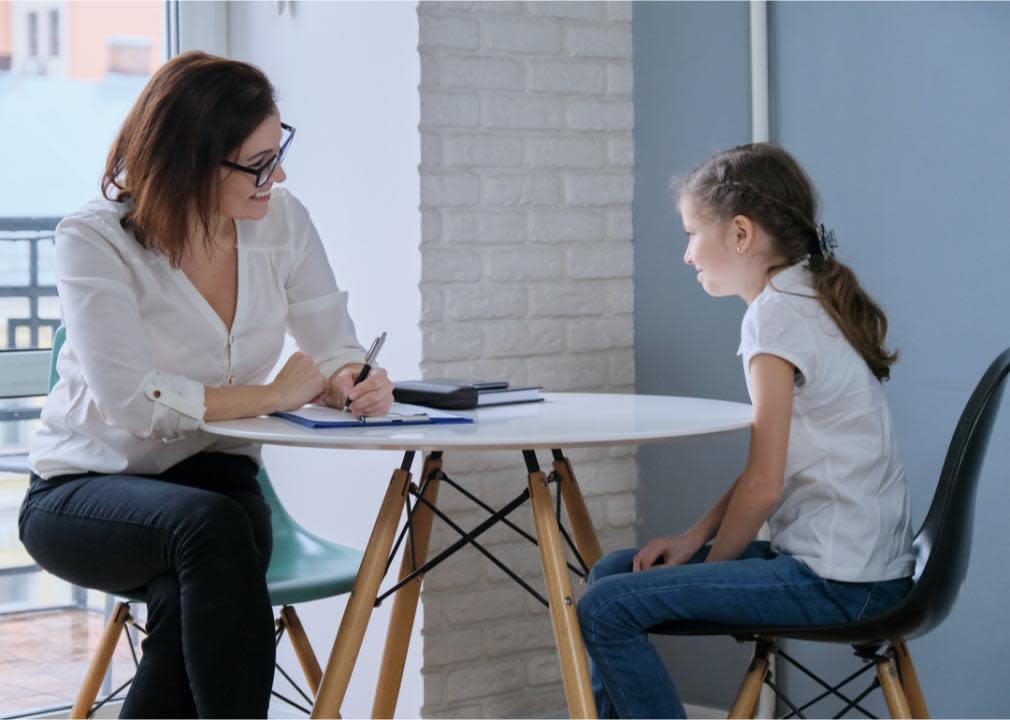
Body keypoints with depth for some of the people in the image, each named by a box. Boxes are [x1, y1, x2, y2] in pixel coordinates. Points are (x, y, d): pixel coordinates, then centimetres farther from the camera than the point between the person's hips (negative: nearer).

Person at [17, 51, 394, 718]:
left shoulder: (281, 220, -1)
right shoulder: (95, 240, -15)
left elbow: (336, 348, 2)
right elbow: (132, 400, -26)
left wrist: (353, 380, -23)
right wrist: (274, 394, -19)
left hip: (213, 479, 3)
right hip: (85, 490, -3)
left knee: (196, 599, -33)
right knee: (211, 526, -37)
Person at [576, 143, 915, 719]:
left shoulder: (777, 315, -15)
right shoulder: (810, 301, 14)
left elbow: (763, 485, -15)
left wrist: (709, 562, -1)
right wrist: (693, 538, 8)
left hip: (837, 583, -10)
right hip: (854, 565, 10)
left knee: (608, 608, -15)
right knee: (613, 572, 13)